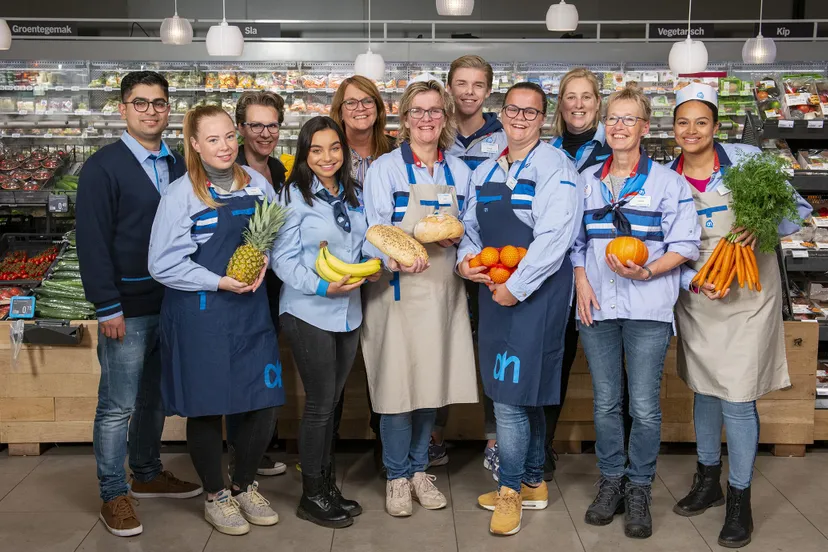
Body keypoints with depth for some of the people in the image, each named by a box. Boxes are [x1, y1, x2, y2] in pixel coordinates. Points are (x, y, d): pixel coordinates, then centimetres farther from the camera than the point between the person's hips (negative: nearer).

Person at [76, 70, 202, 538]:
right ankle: (114, 495, 15)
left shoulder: (179, 165, 9)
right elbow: (93, 241, -12)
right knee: (119, 406, 3)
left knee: (156, 397, 18)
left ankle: (148, 474, 34)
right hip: (128, 307, -6)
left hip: (173, 302, 6)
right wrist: (108, 307, -16)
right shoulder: (103, 167, -8)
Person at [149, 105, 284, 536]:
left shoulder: (257, 184, 4)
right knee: (206, 407, 7)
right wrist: (220, 282, -16)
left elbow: (274, 236, 16)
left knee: (263, 402, 7)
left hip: (251, 308, 4)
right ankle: (216, 496, 29)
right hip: (200, 313, -4)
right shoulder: (181, 194, -10)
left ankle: (245, 485, 31)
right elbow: (164, 264, -11)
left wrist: (263, 261, -5)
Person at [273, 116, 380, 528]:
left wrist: (370, 270, -1)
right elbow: (283, 259, -12)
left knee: (331, 402, 14)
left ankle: (328, 485, 26)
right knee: (320, 404, 0)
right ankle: (312, 496, 14)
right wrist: (322, 287, -23)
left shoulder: (354, 196, 11)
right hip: (309, 313, -6)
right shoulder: (294, 195, -9)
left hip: (348, 313, 6)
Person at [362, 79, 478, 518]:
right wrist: (396, 258, -30)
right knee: (397, 383, -2)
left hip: (442, 289, 4)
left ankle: (419, 469, 26)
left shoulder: (459, 172, 11)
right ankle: (397, 476, 15)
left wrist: (456, 237, -9)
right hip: (397, 289, -4)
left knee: (433, 382, 9)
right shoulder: (385, 168, -2)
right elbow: (373, 232, -9)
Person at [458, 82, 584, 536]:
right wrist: (467, 256, -1)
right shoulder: (484, 172, 15)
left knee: (512, 391, -7)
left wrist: (515, 288, -17)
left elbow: (553, 239, -16)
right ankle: (532, 484, 28)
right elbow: (471, 223, 20)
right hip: (493, 291, 7)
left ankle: (510, 488, 10)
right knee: (523, 392, 15)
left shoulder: (557, 170, -7)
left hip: (537, 292, -7)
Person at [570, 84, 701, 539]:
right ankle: (611, 482, 24)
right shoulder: (587, 181, 12)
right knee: (605, 402, 9)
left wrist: (645, 272, -17)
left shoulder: (667, 182, 1)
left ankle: (639, 489, 15)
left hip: (647, 309, -3)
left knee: (644, 407, -2)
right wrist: (581, 282, 0)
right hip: (596, 307, 3)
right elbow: (575, 240, 16)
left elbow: (684, 246, -2)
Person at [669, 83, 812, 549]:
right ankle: (708, 482, 34)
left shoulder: (746, 159, -8)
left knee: (737, 400, -3)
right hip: (695, 299, 4)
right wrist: (695, 281, -15)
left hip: (746, 296, -3)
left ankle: (740, 501, 14)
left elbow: (799, 209, -4)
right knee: (703, 391, 16)